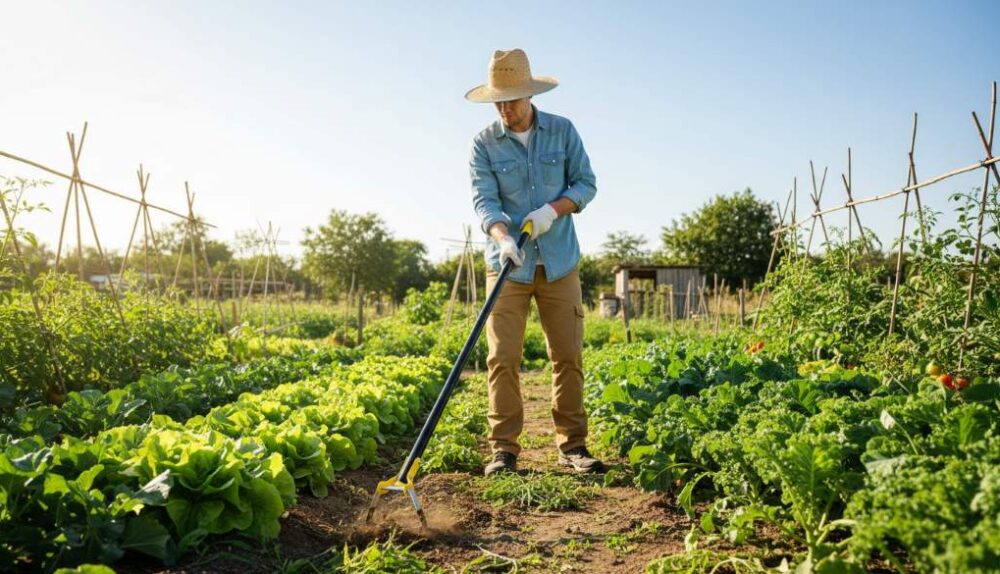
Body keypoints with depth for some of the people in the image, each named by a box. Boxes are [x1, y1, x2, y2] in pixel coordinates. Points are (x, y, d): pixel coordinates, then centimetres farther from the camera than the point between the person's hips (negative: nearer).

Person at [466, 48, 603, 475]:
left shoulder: (563, 131, 3)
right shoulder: (484, 144, -1)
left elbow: (586, 183, 3)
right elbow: (484, 201, -10)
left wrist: (552, 209, -16)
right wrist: (503, 237, -29)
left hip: (559, 263, 1)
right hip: (508, 265, -1)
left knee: (568, 356, 3)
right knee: (503, 358, -5)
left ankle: (572, 446, 14)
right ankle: (504, 449, 3)